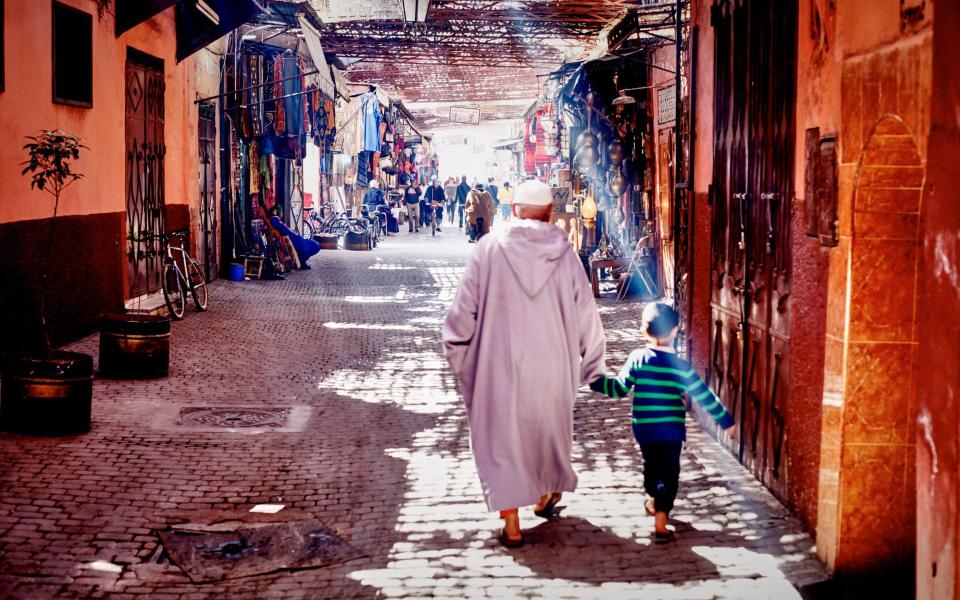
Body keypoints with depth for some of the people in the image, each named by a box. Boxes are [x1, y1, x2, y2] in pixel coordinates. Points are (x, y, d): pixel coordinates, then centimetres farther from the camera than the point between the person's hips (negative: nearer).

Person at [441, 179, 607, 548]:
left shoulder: (490, 248, -7)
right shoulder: (564, 253, -3)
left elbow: (464, 307, -5)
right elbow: (585, 312, 1)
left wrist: (456, 349, 11)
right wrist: (590, 364, 13)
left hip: (500, 362, -2)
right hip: (552, 362, 2)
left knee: (502, 435, 5)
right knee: (548, 425, 24)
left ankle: (511, 525, 1)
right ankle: (545, 496, 44)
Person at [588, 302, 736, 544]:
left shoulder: (637, 359, -8)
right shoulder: (680, 366, -9)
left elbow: (619, 389, -6)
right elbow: (704, 396, -5)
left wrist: (595, 381, 7)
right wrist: (726, 420, 4)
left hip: (643, 429, 3)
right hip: (672, 431, -3)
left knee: (651, 464, 26)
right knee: (669, 474, 3)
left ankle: (653, 500, 48)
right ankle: (660, 522, -7)